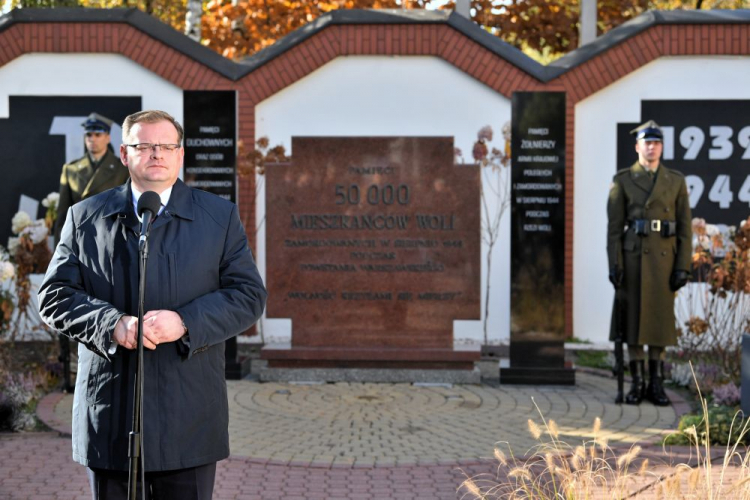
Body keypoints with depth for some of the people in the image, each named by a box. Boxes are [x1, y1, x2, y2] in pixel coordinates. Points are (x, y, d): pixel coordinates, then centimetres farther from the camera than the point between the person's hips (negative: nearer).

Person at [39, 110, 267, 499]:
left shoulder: (220, 216, 7)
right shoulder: (85, 217, 8)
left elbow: (248, 295, 0)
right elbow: (54, 296, 3)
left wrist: (185, 322, -16)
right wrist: (111, 324, -16)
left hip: (188, 415, -1)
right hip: (109, 412, 1)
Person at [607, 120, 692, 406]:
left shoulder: (676, 181, 6)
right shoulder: (622, 180, 1)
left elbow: (685, 227, 4)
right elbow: (614, 226, -2)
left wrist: (683, 267, -4)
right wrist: (614, 265, -9)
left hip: (664, 257, 1)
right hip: (633, 256, -1)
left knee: (660, 318, 3)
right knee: (633, 317, -1)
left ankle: (656, 384, 11)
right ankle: (637, 384, 7)